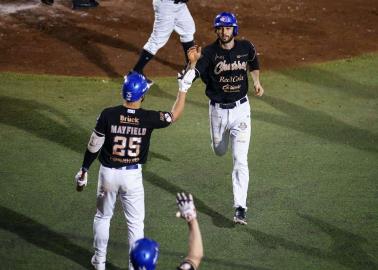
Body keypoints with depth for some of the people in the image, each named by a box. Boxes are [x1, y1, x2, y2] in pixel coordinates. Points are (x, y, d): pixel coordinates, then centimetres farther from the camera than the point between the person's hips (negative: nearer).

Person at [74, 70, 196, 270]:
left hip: (108, 173, 1)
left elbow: (93, 147, -7)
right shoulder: (149, 118, -14)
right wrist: (183, 89, 12)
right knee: (135, 222, 12)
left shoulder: (108, 115, -14)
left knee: (103, 216, 20)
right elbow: (174, 115, 4)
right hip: (132, 176, -1)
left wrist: (84, 171, 6)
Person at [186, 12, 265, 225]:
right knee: (220, 151, 24)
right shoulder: (209, 53, -14)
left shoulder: (246, 47, -7)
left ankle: (240, 208, -7)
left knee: (240, 160, -8)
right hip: (218, 110, 1)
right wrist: (193, 62, -44)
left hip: (241, 109, -1)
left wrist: (257, 81, 0)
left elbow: (254, 62, 16)